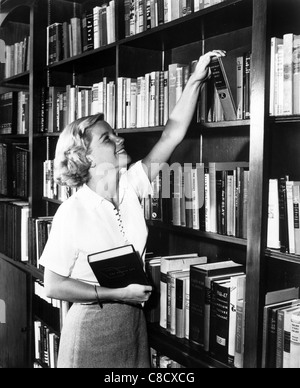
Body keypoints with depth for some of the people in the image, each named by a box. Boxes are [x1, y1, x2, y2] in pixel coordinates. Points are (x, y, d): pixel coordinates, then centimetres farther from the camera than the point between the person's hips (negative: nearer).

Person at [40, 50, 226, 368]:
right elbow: (53, 285, -16)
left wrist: (196, 79, -12)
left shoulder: (130, 186, -5)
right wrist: (118, 294, -17)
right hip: (92, 328, -5)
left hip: (134, 323, 6)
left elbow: (172, 134, -7)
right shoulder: (72, 213, -20)